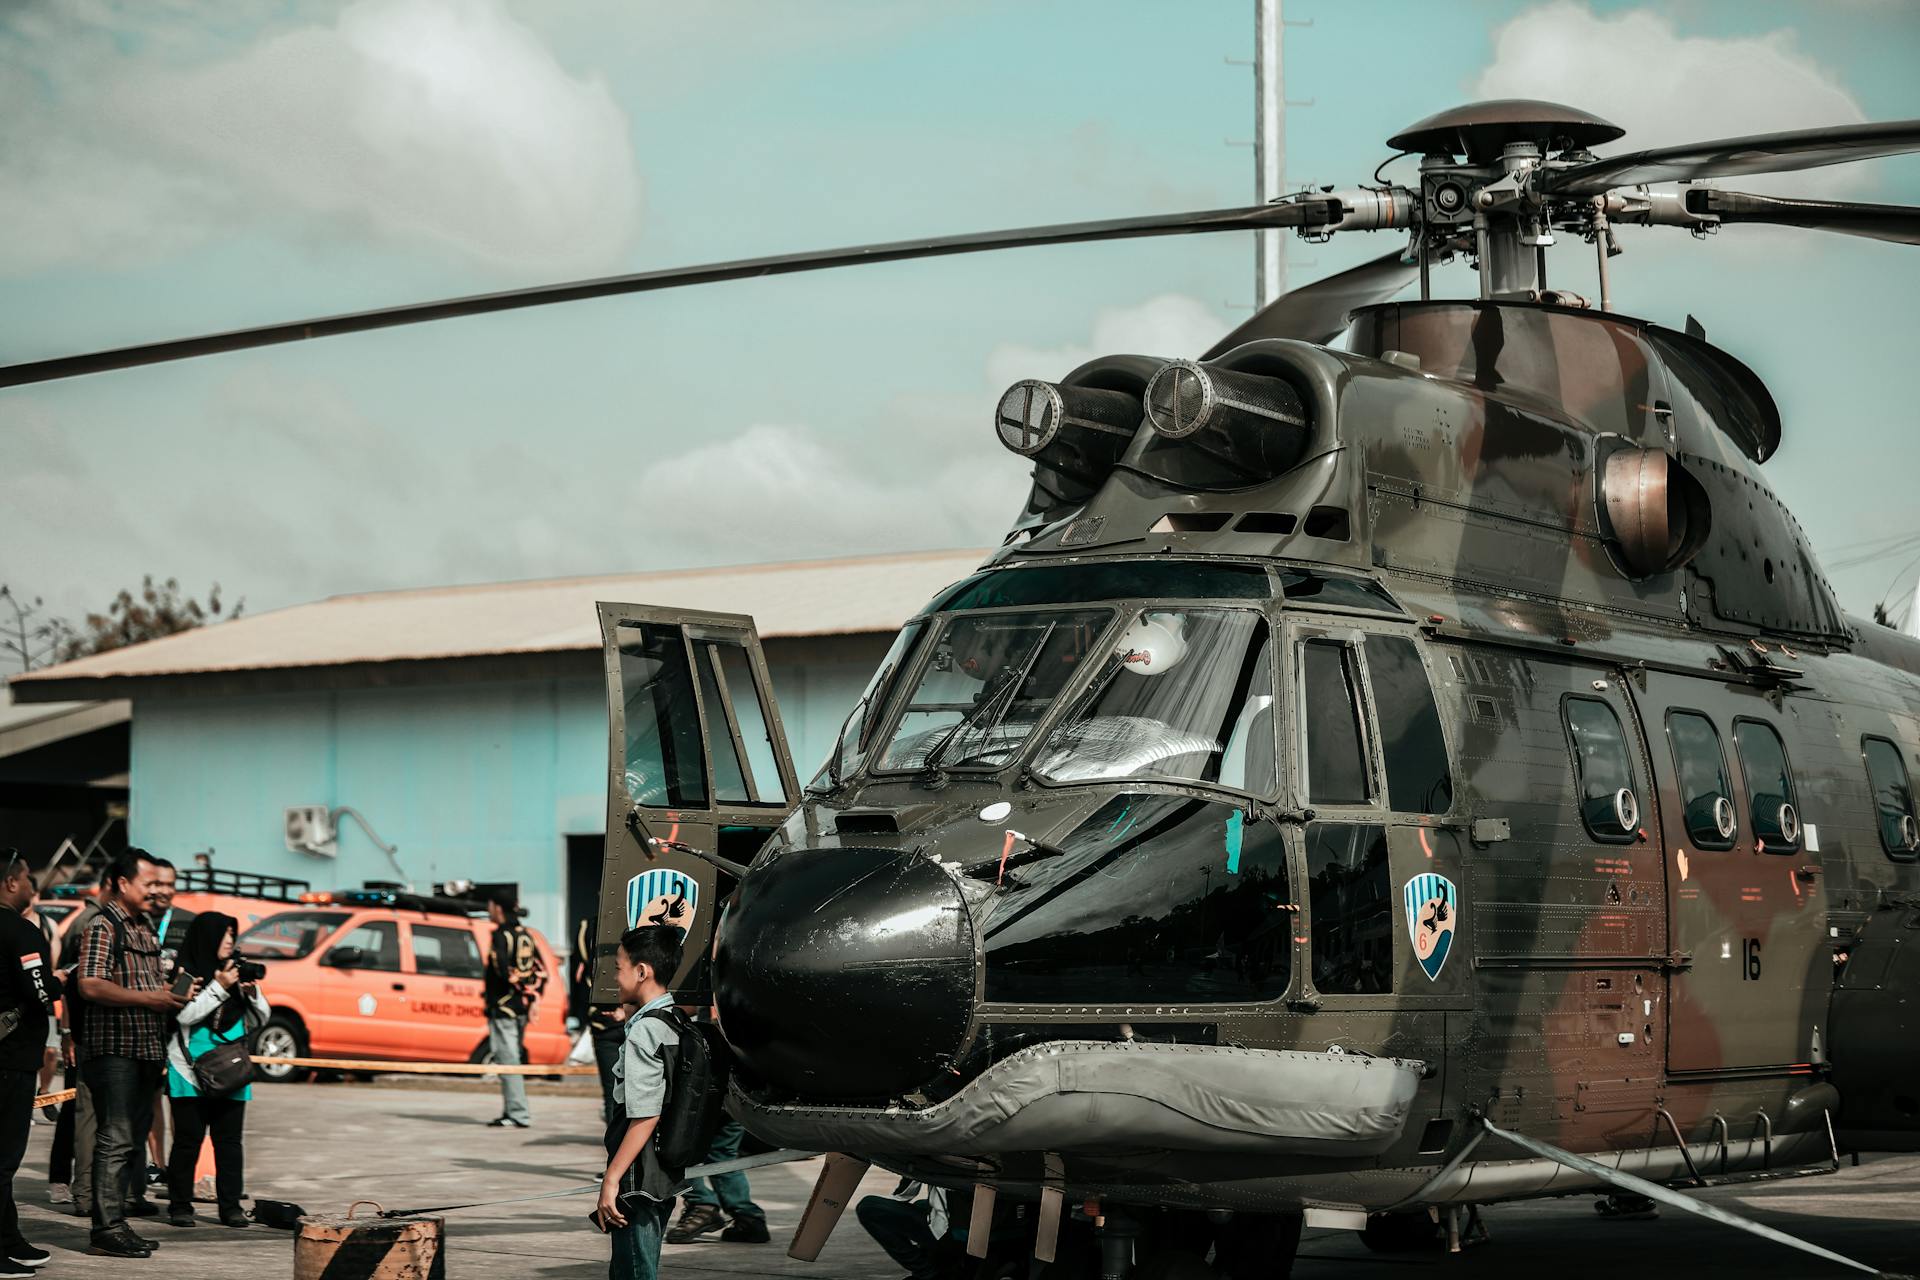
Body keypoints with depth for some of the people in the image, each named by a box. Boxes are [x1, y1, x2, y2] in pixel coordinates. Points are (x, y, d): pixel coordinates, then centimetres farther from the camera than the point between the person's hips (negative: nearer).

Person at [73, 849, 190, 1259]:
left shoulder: (145, 929, 19)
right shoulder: (102, 928, -10)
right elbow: (90, 986, -21)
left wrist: (173, 994, 12)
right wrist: (149, 999, -19)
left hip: (146, 1050, 9)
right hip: (113, 1050, -9)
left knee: (133, 1137, 12)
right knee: (115, 1140, -10)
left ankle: (118, 1221, 18)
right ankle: (107, 1230, -9)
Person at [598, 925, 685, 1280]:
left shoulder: (645, 1031, -17)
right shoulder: (679, 1023, 10)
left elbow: (645, 1117, -22)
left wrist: (612, 1178, -19)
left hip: (639, 1180, -9)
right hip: (665, 1176, 9)